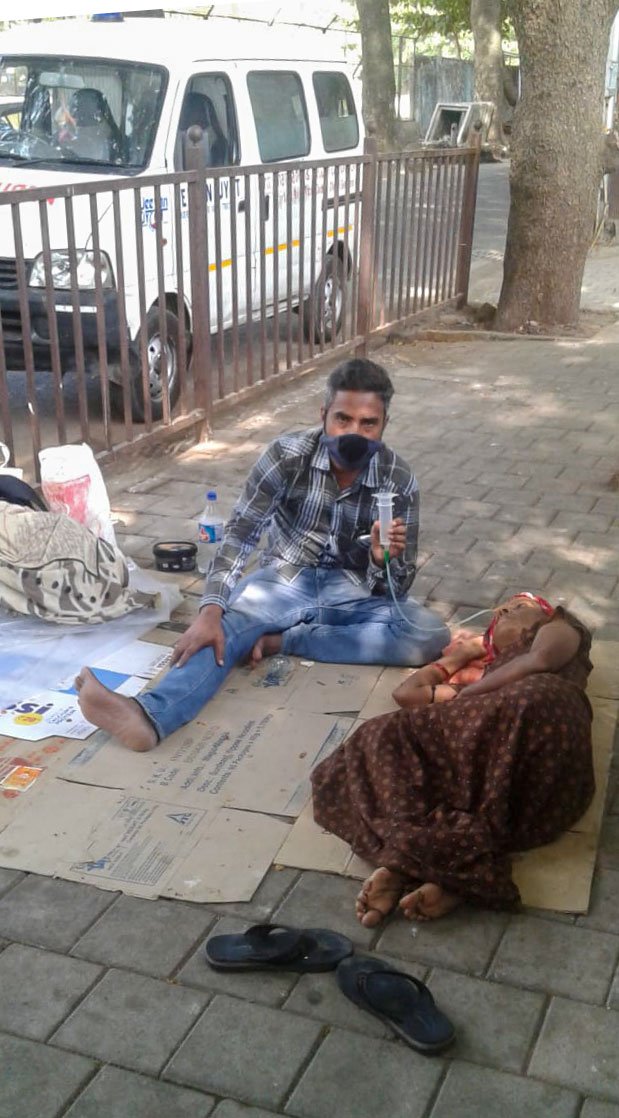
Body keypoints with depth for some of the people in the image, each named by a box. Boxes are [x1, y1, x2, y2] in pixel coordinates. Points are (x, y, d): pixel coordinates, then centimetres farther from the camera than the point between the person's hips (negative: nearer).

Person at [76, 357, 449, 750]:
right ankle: (150, 716, -62)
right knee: (224, 629, -33)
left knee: (431, 636, -27)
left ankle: (282, 640, -25)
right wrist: (211, 611, -33)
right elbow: (240, 535, -18)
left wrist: (384, 558, -30)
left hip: (351, 593, 1)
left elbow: (394, 589, -6)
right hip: (285, 580, -1)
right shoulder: (288, 455, -13)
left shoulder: (401, 481, -10)